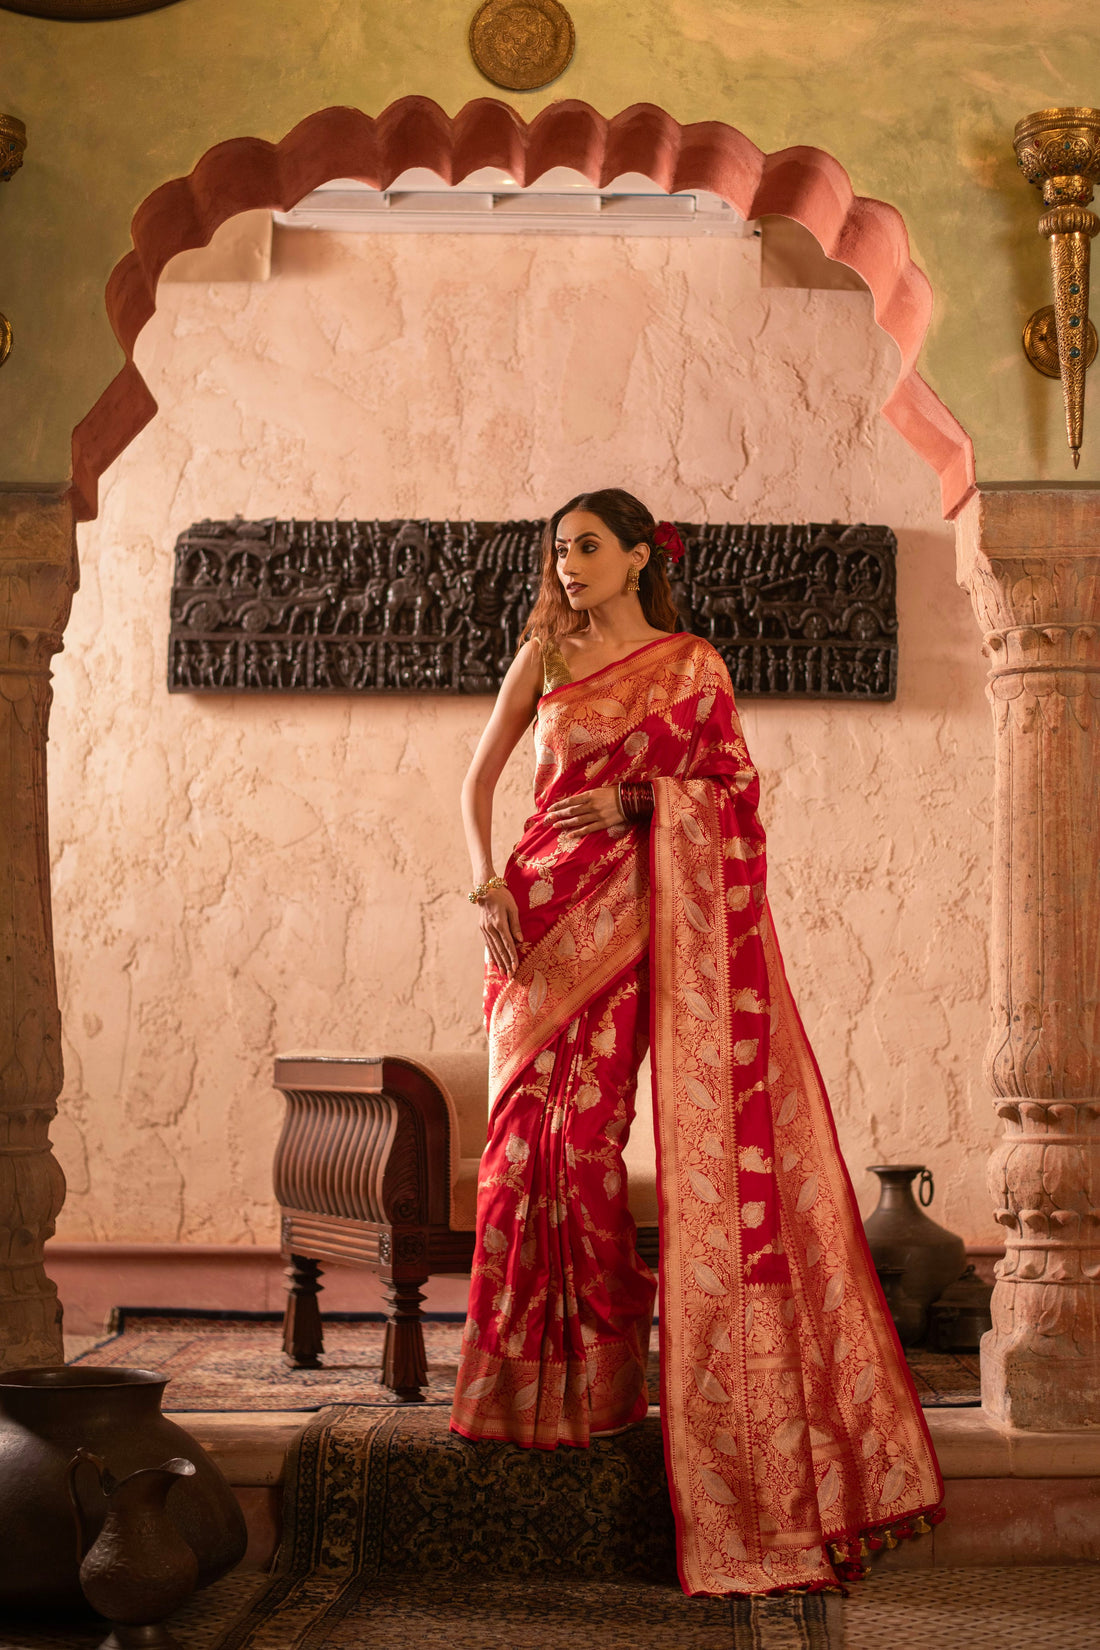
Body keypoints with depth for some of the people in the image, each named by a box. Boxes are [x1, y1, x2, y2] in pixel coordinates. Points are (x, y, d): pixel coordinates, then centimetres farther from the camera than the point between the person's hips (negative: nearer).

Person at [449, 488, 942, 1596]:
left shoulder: (692, 665, 5)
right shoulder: (544, 660, 11)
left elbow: (734, 788, 4)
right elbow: (479, 779, 11)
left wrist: (637, 802, -9)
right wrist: (487, 883, -3)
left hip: (631, 919, -2)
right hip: (540, 914, 2)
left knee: (585, 1135, -8)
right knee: (533, 1133, -1)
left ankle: (599, 1371, 6)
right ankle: (537, 1374, 10)